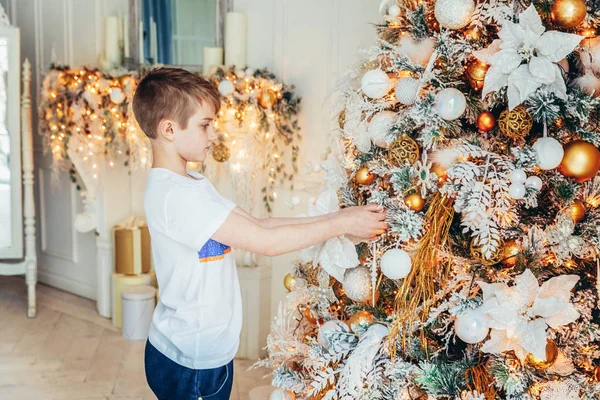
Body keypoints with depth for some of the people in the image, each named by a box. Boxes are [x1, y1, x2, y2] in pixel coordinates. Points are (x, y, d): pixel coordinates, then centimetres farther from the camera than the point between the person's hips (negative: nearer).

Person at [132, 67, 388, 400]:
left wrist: (334, 219, -4)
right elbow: (265, 241, -25)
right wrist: (341, 225, -17)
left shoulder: (192, 184, 7)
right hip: (187, 364, -9)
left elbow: (258, 224, 2)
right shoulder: (174, 196, -25)